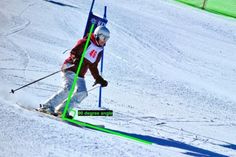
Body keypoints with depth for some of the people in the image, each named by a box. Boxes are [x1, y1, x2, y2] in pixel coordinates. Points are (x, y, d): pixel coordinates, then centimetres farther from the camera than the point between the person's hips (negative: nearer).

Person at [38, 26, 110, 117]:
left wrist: (99, 80, 20)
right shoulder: (85, 43, -4)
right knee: (68, 89, -23)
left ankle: (62, 110, -8)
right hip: (70, 68, -7)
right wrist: (76, 59, -35)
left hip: (80, 75, 7)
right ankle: (47, 106, -18)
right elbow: (73, 52, -14)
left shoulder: (99, 52, 17)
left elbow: (93, 68, 25)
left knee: (82, 93, -11)